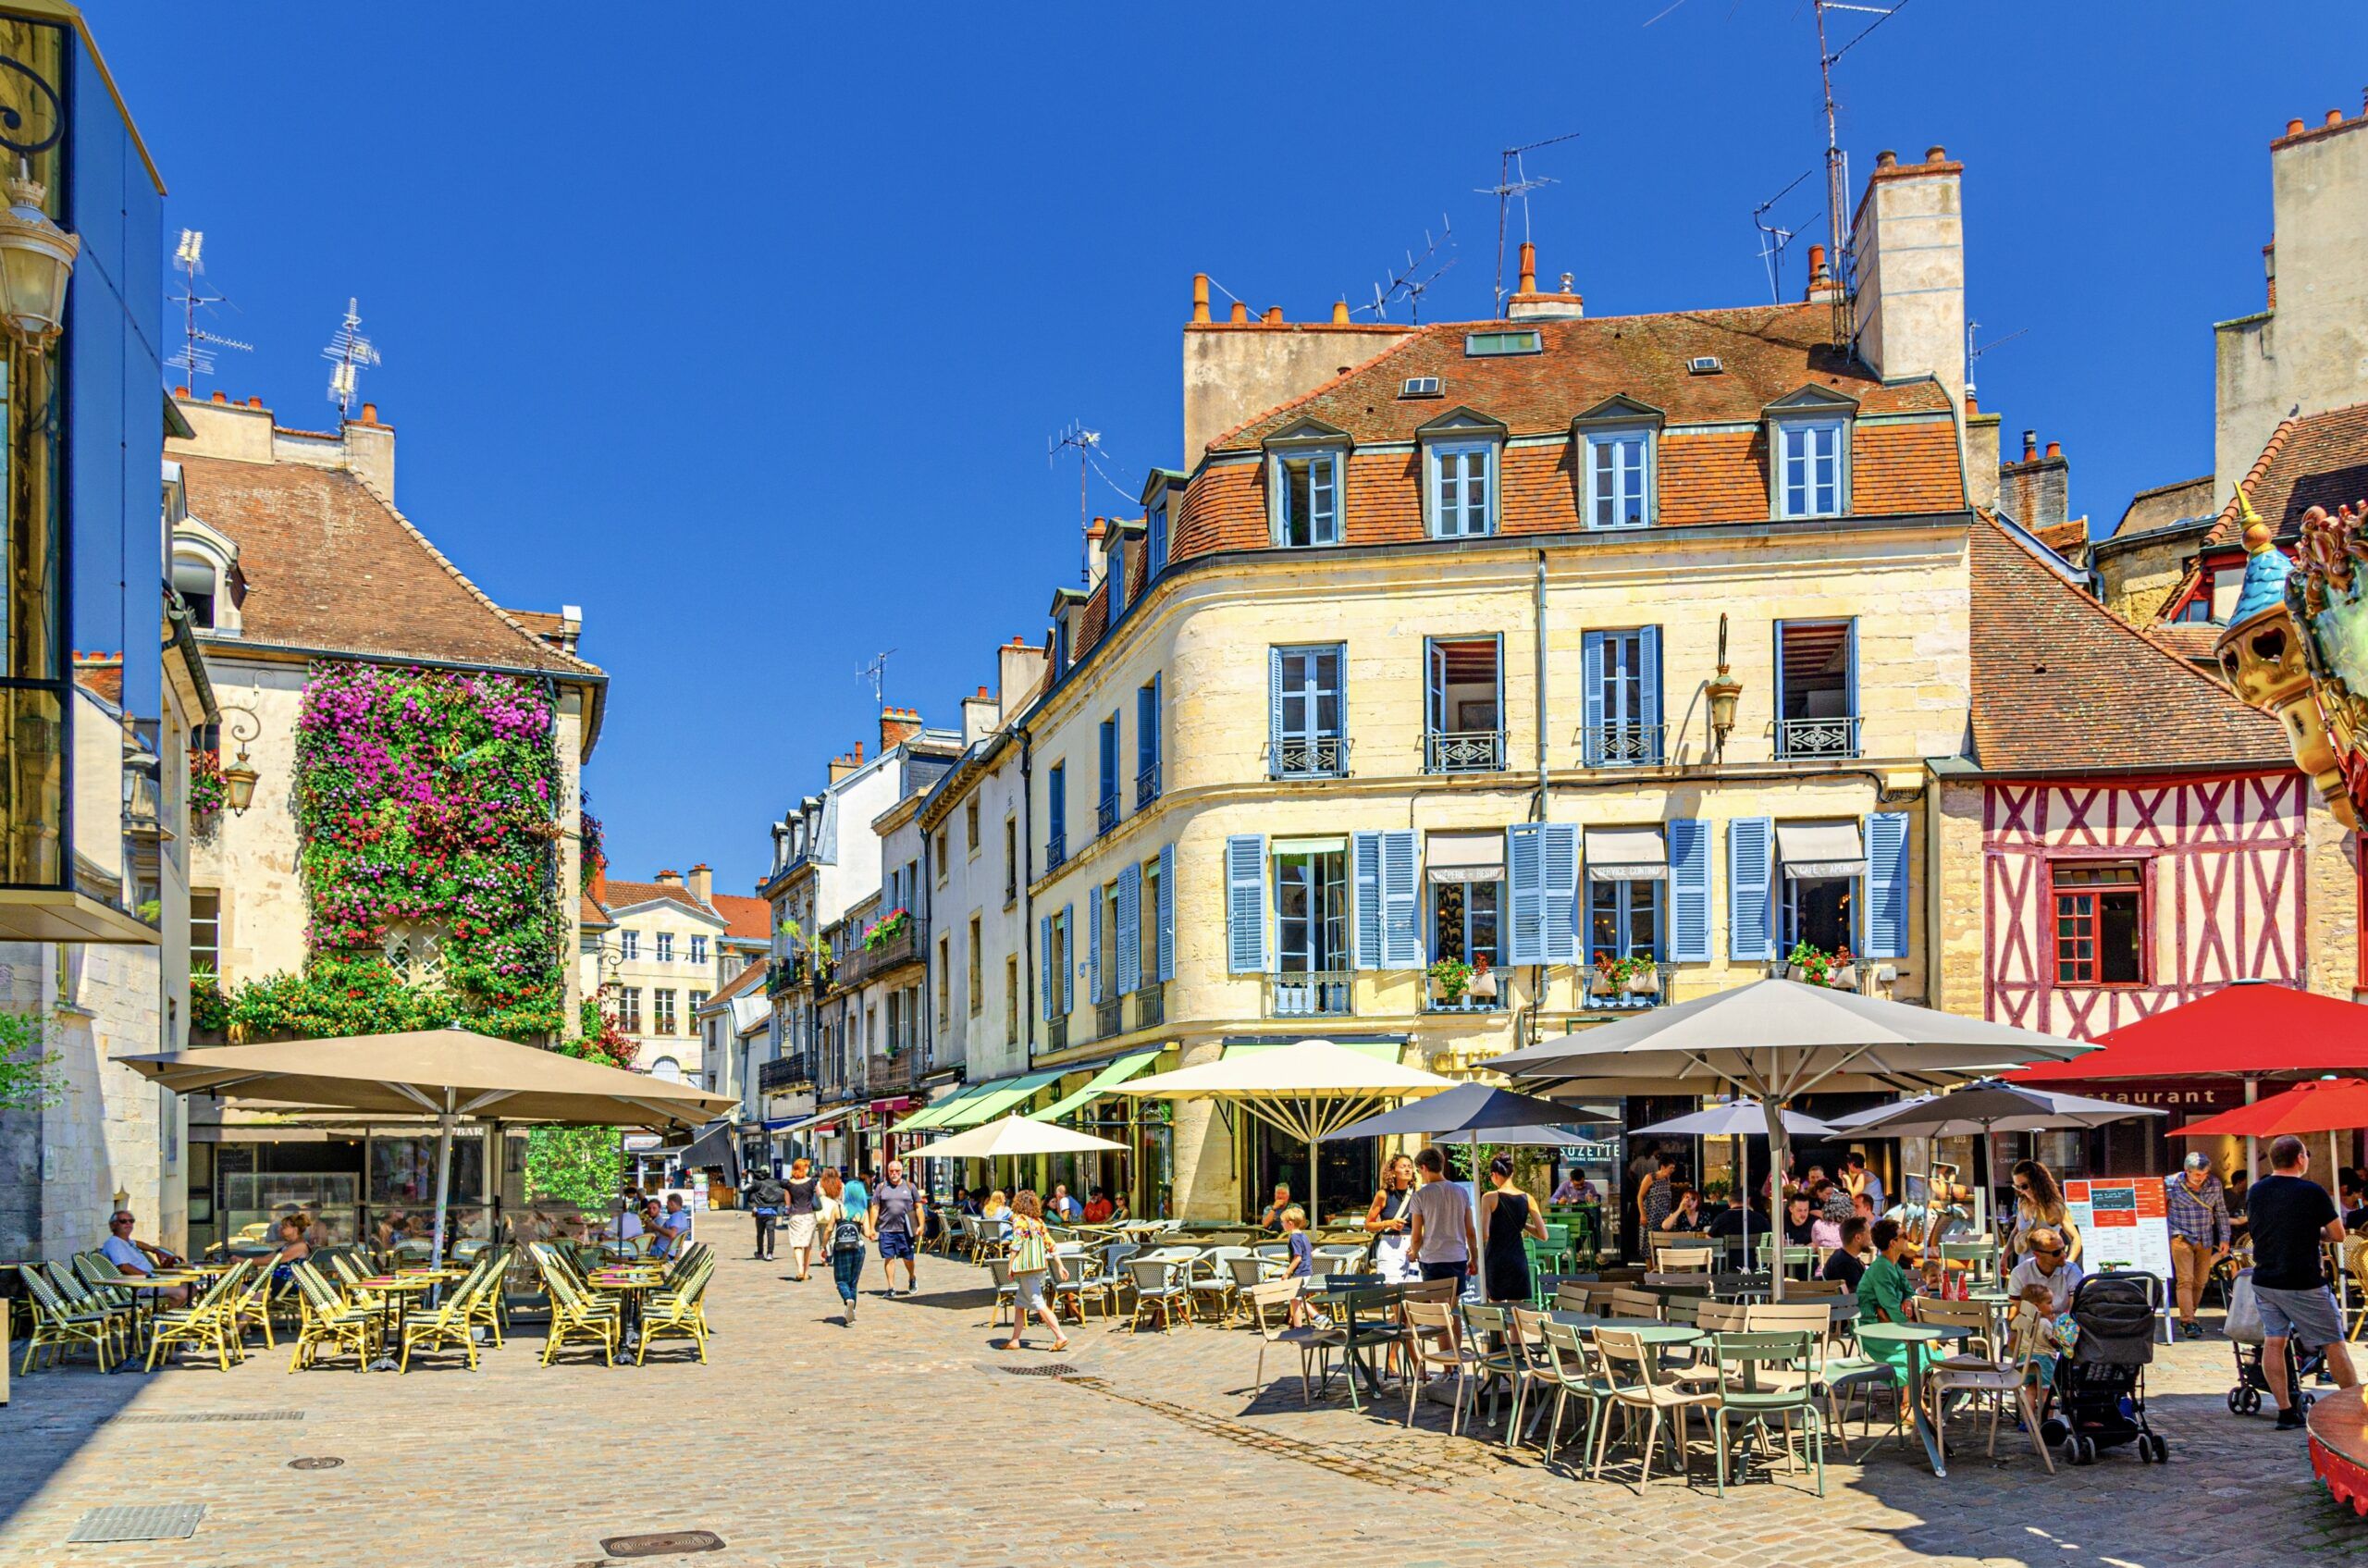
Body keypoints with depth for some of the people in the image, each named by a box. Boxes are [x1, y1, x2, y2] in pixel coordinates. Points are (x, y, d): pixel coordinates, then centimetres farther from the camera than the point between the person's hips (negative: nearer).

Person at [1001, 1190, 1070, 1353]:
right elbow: (1051, 1244, 12)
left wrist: (1011, 1266, -9)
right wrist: (1060, 1267, 14)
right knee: (1019, 1304, 15)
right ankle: (1015, 1340, 18)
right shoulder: (1038, 1221, 13)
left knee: (1039, 1305, -7)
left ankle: (1060, 1336, -13)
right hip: (1040, 1266, 7)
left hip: (1026, 1267, -7)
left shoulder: (1019, 1220, -6)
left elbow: (1016, 1245, -14)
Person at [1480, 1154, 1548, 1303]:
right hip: (1518, 1260, 3)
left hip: (1495, 1259, -3)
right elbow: (1543, 1235, 0)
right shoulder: (1527, 1198, 1)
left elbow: (1484, 1233, -17)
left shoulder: (1490, 1197, -9)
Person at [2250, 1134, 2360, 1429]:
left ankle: (2285, 1411, 6)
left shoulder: (2255, 1192, 5)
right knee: (2333, 1344, 6)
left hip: (2264, 1280, 5)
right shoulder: (2312, 1192, -13)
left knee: (2273, 1341, 6)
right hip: (2302, 1283, -5)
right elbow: (2339, 1235, -6)